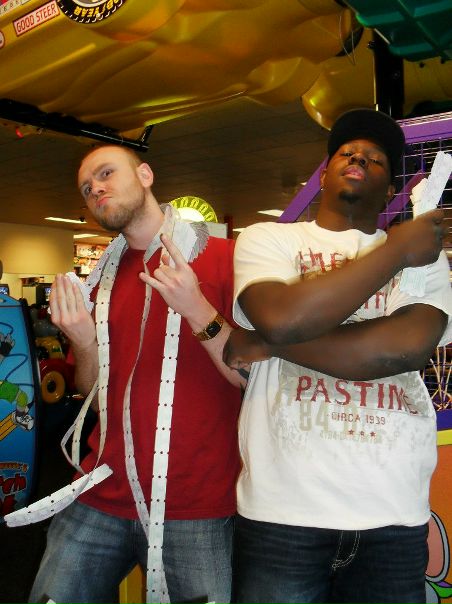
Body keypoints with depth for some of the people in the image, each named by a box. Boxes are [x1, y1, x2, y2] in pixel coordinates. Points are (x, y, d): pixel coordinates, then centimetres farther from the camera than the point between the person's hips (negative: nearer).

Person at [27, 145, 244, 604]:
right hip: (101, 498, 5)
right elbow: (93, 392, 13)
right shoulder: (103, 277, 10)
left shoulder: (222, 256, -7)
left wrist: (197, 310, -23)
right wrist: (84, 343, -7)